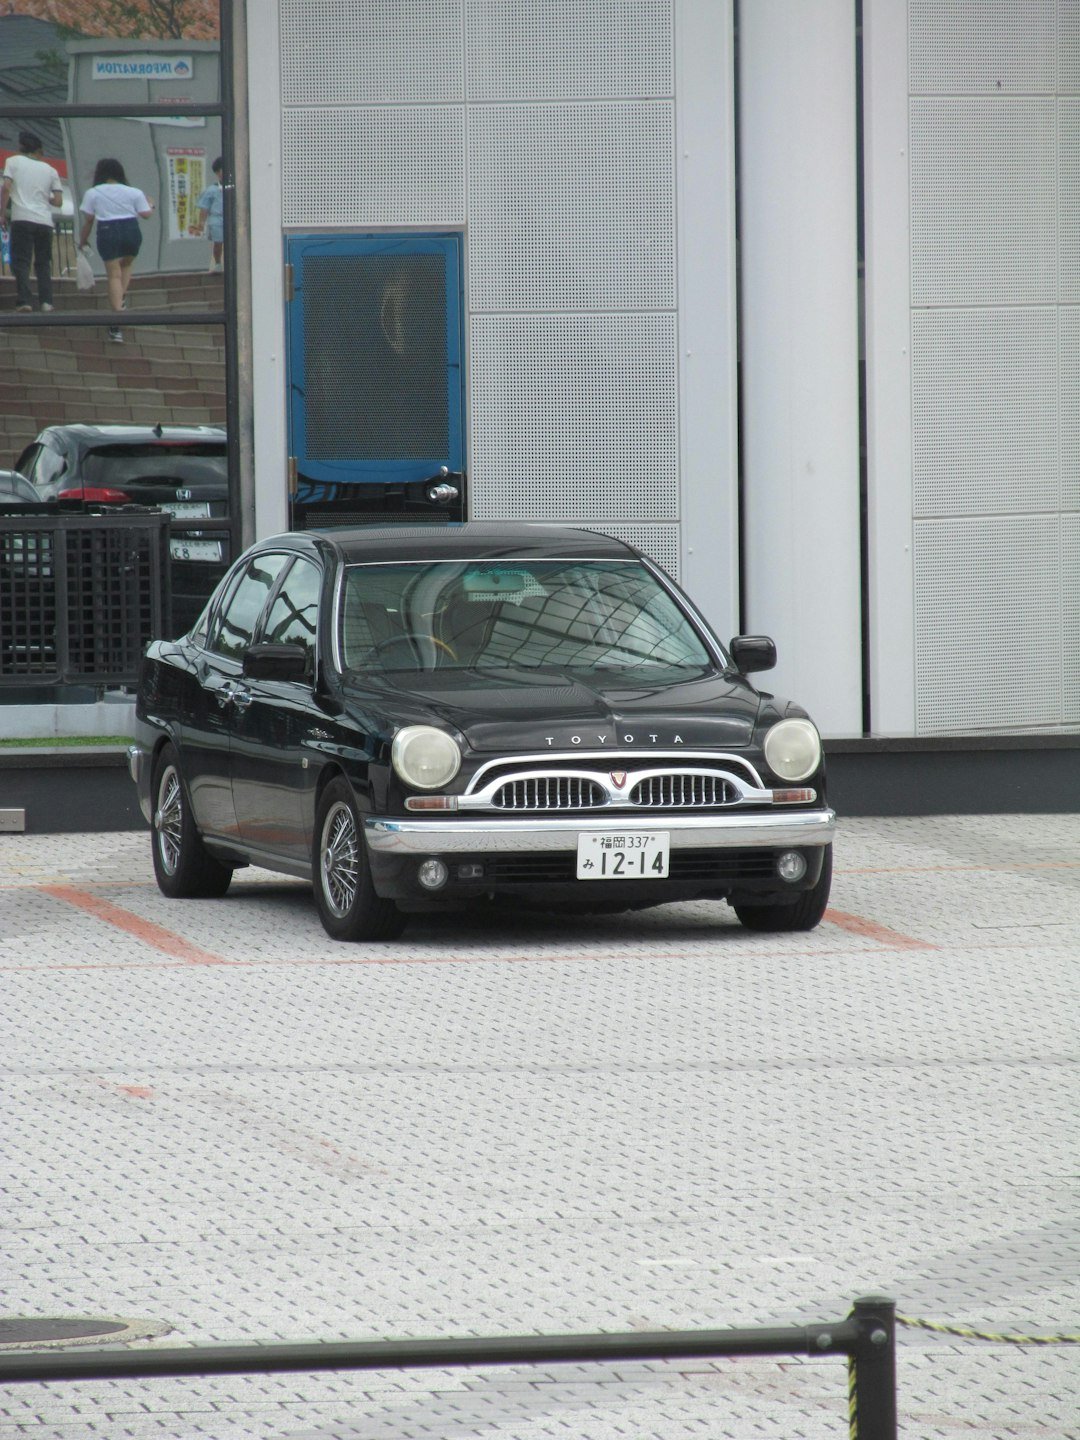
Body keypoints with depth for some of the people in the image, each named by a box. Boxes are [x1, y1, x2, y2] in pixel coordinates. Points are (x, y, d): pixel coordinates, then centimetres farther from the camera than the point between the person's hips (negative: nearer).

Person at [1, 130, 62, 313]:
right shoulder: (49, 170, 15)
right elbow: (58, 201, 10)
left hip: (22, 218, -3)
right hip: (45, 221, 3)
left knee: (21, 262, -3)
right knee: (43, 263, 12)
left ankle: (24, 301, -16)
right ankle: (46, 301, 1)